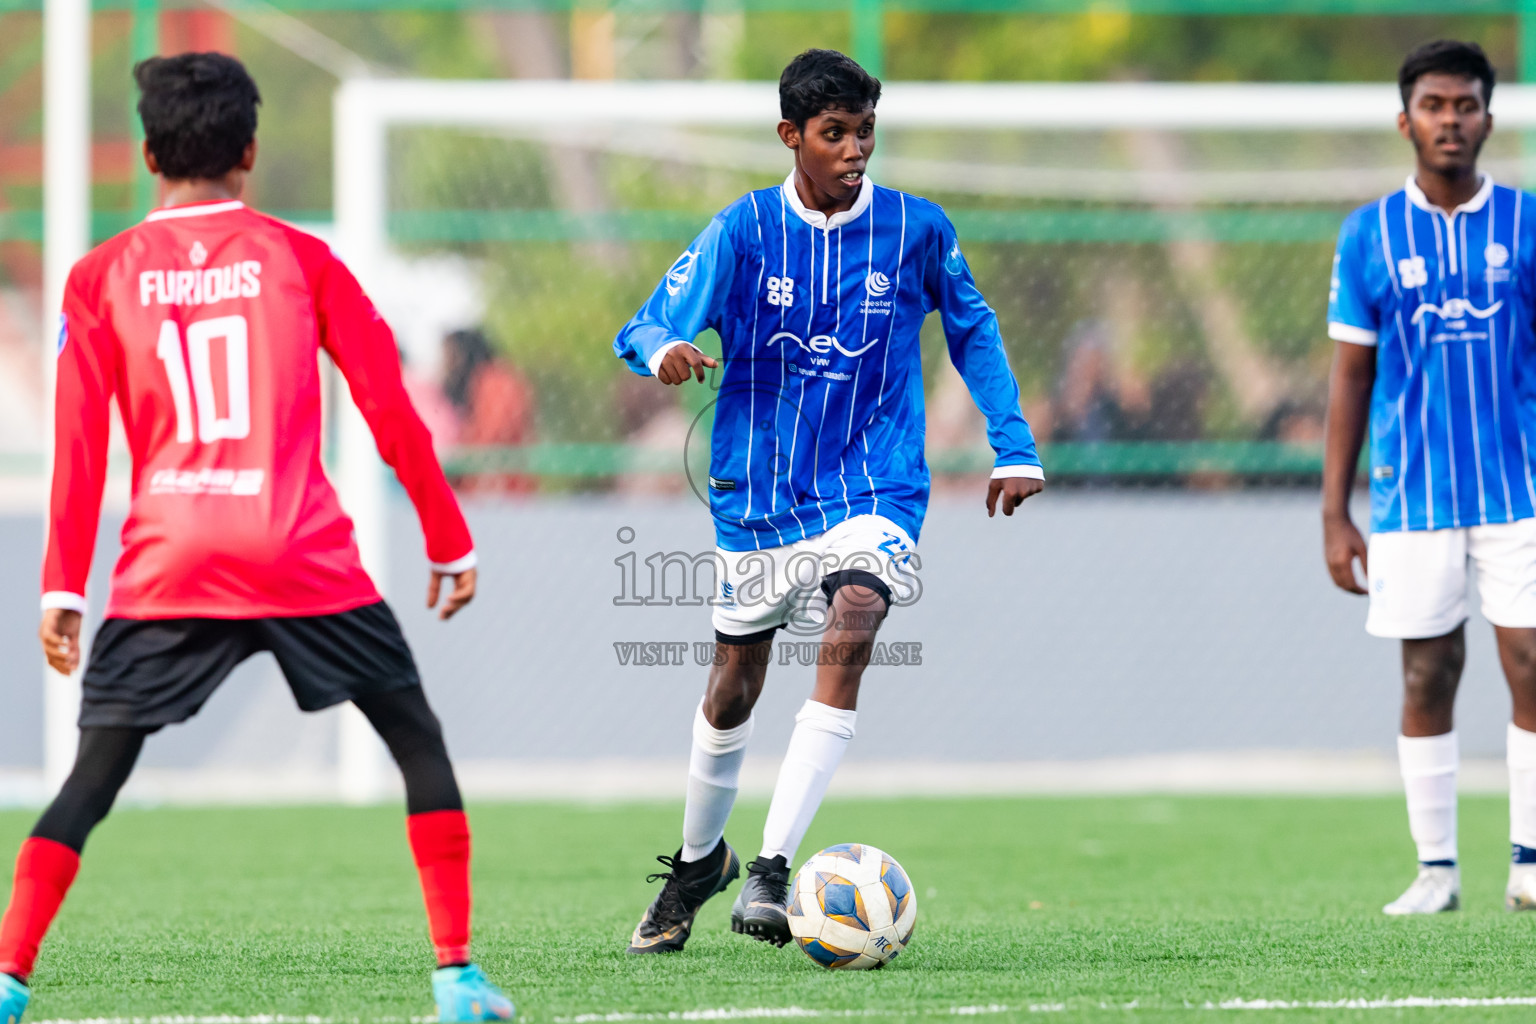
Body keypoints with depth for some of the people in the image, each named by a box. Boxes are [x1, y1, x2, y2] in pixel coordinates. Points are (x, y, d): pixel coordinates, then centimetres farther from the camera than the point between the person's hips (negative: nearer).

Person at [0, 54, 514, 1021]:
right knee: (421, 747, 12)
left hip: (165, 571, 1)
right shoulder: (300, 259, 5)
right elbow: (391, 412, 6)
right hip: (304, 564, -1)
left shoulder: (102, 278, 7)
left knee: (93, 781, 7)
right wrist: (451, 542, 14)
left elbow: (80, 442, 3)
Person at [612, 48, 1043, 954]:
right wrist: (665, 351, -31)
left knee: (848, 641, -26)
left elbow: (971, 329, 14)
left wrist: (1014, 447, 11)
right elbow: (646, 330, -6)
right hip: (758, 497, 1)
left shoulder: (917, 230, -3)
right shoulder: (743, 231, -6)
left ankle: (772, 873, -28)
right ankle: (698, 861, 39)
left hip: (873, 494, -1)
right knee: (734, 690, 12)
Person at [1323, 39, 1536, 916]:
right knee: (1428, 676, 3)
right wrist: (1335, 512, 3)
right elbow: (1351, 378, 7)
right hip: (1413, 498, 1)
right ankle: (1436, 868, 11)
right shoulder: (1370, 235, 4)